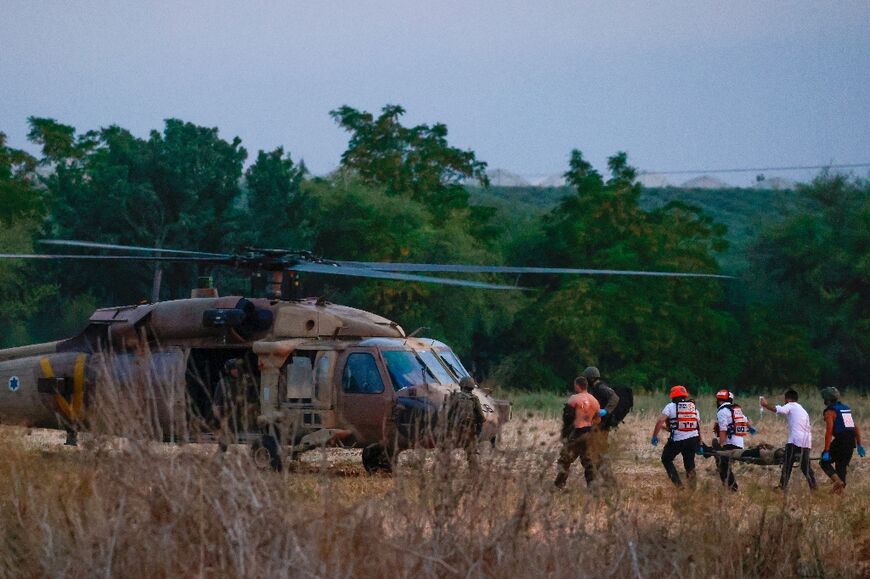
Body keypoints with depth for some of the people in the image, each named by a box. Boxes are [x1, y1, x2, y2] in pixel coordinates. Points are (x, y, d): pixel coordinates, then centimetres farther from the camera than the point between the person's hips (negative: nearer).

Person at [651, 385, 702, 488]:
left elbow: (660, 421, -11)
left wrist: (654, 436, -6)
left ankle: (678, 484, 3)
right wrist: (699, 445, 18)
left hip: (677, 440, -4)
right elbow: (699, 428, 13)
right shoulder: (694, 408, 15)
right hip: (693, 440, 4)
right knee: (689, 463, 18)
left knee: (666, 460, 15)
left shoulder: (671, 406, 0)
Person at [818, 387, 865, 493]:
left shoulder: (830, 411, -7)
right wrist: (859, 445, 22)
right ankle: (840, 489, 15)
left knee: (825, 462, 6)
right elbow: (856, 428, 18)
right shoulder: (846, 408, 18)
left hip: (840, 441, -7)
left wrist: (826, 451, -17)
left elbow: (829, 431, -15)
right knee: (842, 467, 17)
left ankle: (837, 481, -14)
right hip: (851, 443, 7)